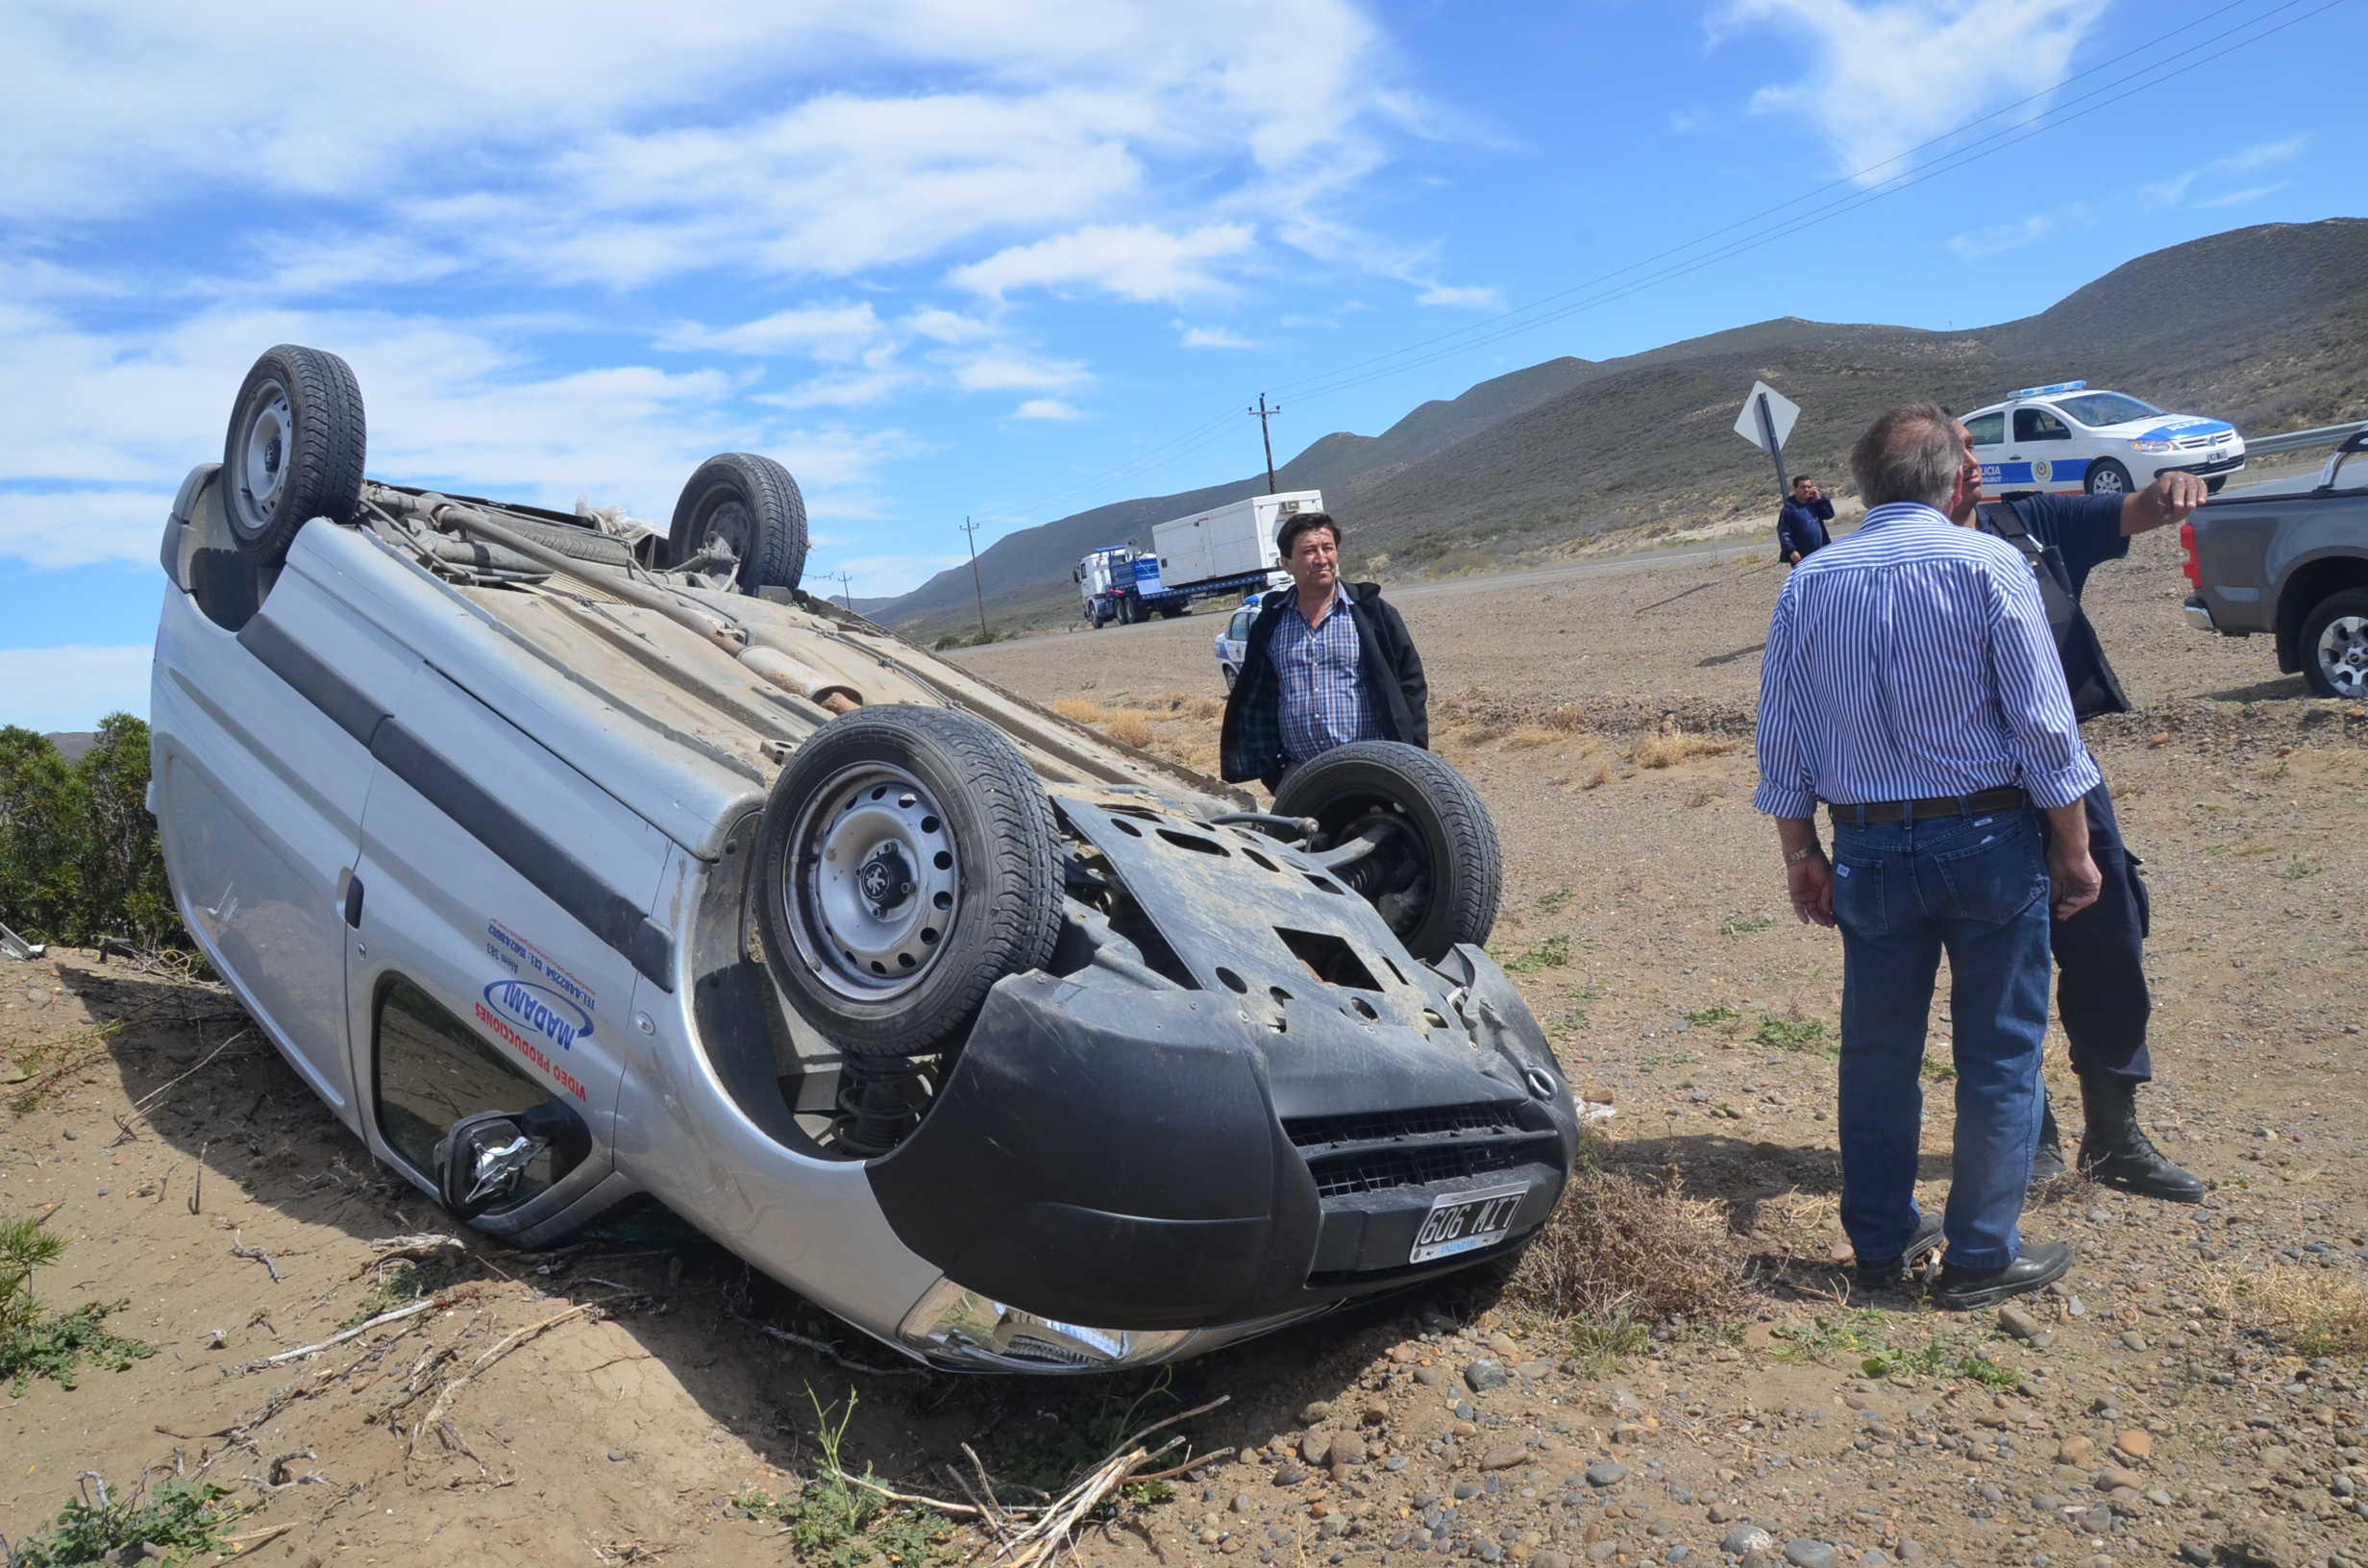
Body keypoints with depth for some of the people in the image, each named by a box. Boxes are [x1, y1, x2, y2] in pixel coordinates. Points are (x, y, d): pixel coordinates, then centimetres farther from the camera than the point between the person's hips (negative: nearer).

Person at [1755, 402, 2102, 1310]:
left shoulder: (1809, 583, 3)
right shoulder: (1987, 565, -8)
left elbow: (1780, 738, 4)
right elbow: (2044, 726, -9)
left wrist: (1799, 853, 13)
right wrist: (2072, 849, 0)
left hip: (1870, 852, 3)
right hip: (1988, 841, -3)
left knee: (1877, 1052, 14)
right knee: (1999, 1055, 9)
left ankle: (1880, 1242, 26)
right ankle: (1980, 1260, 16)